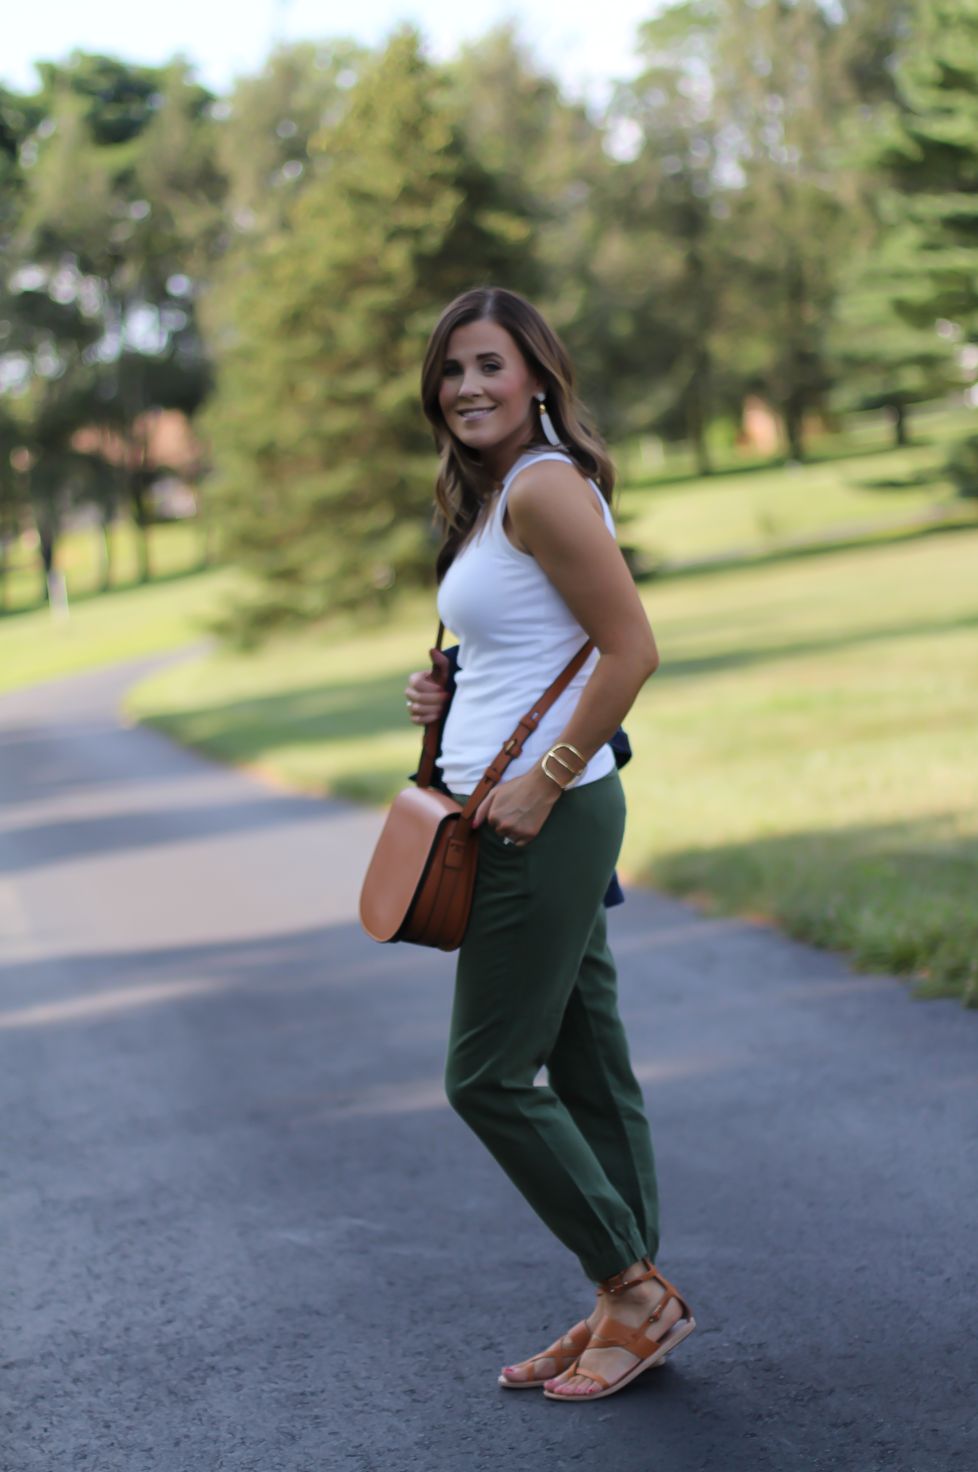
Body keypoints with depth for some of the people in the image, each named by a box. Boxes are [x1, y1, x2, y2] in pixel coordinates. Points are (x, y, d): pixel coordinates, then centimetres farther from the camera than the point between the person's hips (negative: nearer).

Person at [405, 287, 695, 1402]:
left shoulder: (544, 487, -14)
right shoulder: (488, 497, 16)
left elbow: (631, 649, -20)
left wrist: (545, 781, -19)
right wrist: (444, 691, 9)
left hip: (545, 820, -10)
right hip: (523, 818, 10)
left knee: (487, 1078, -4)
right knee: (587, 1071, 13)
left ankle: (636, 1291, 7)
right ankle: (628, 1309, 20)